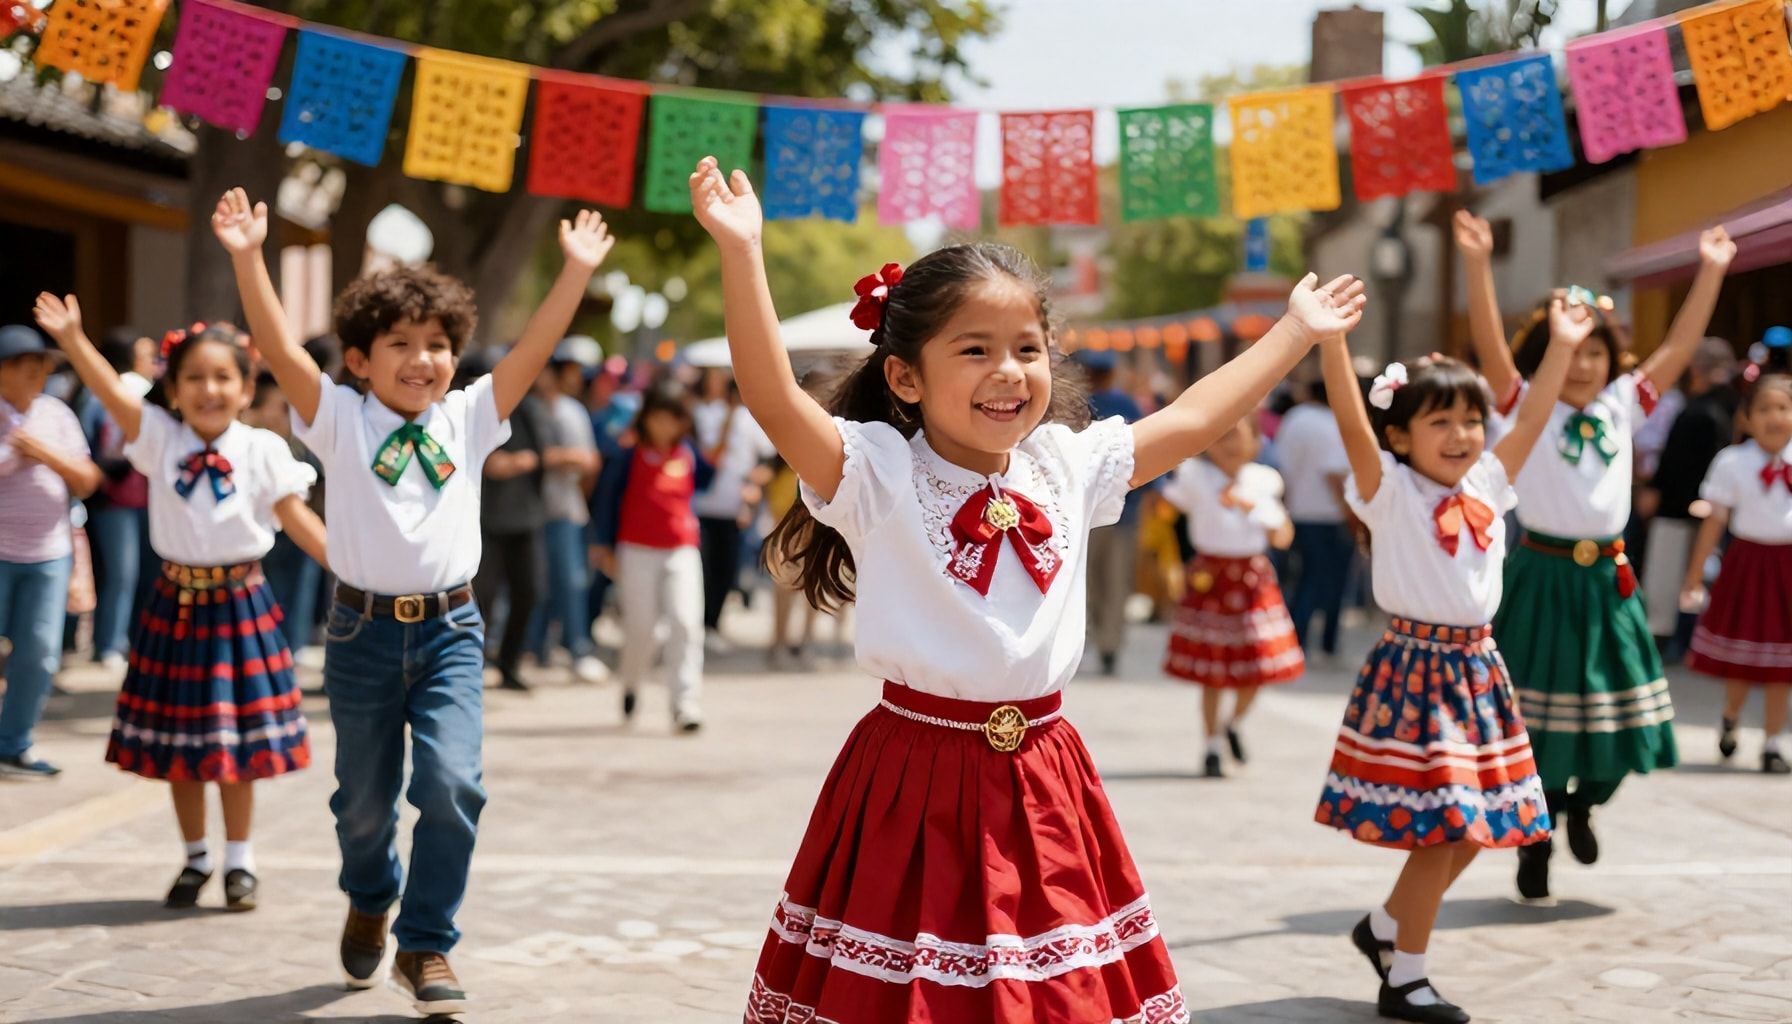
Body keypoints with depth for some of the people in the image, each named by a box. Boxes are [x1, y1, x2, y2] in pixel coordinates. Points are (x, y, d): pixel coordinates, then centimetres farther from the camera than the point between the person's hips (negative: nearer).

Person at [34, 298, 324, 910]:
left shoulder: (262, 451, -5)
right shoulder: (160, 440, -2)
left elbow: (296, 518, -5)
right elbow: (113, 392, -15)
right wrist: (72, 338, -29)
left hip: (239, 603, -2)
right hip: (177, 601, 2)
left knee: (238, 737, 5)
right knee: (176, 740, 9)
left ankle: (238, 860, 19)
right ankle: (195, 857, 24)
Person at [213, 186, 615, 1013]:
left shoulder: (467, 419, 5)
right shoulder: (340, 420, -2)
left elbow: (534, 350, -2)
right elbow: (278, 348, -14)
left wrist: (577, 271, -10)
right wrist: (247, 259, -26)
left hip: (450, 631, 1)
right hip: (364, 631, -1)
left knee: (451, 784, -15)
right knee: (366, 798, 11)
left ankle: (425, 945, 1)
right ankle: (369, 902, 43)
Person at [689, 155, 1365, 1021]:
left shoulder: (1067, 466, 6)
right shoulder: (877, 474, -9)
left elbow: (1191, 420, 18)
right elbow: (774, 402, -24)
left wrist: (1296, 331, 25)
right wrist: (741, 254, -34)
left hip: (1039, 777, 5)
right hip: (916, 777, -4)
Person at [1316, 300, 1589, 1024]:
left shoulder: (1485, 485, 8)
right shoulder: (1391, 491, -9)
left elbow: (1531, 421, 18)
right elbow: (1351, 423, -23)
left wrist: (1562, 348, 19)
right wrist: (1332, 341, -33)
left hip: (1476, 666, 7)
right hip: (1416, 667, -7)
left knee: (1475, 824, 11)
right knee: (1440, 824, -7)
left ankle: (1385, 927, 31)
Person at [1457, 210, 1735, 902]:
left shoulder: (1622, 406, 7)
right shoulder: (1525, 408, -5)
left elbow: (1678, 348, 7)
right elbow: (1491, 346, -17)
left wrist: (1711, 272, 3)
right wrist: (1478, 265, -29)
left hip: (1606, 579, 4)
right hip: (1542, 577, -4)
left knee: (1616, 709, 8)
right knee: (1538, 720, 3)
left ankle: (1583, 801, 37)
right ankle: (1535, 844, 19)